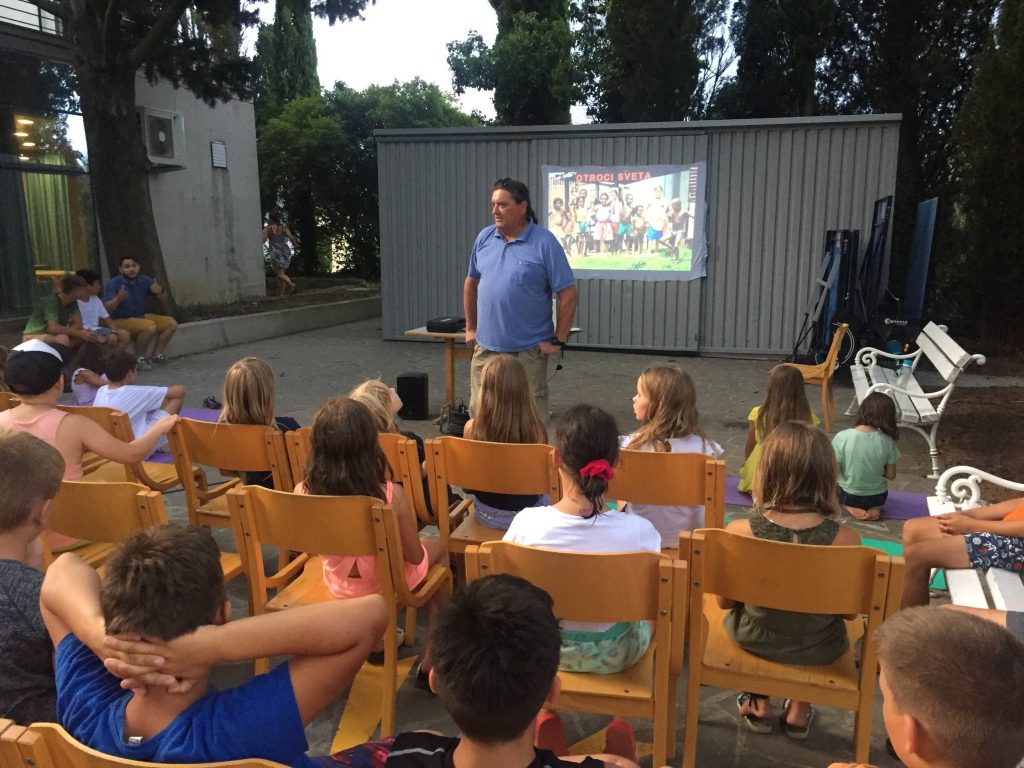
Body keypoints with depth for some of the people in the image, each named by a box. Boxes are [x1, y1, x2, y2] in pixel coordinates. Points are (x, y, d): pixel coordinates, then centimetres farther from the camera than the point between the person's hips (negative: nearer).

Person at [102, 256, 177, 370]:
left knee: (171, 323, -4)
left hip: (141, 317, 7)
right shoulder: (114, 284, -17)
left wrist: (160, 291, -16)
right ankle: (139, 358, -15)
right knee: (150, 326, -32)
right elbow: (106, 309, -25)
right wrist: (118, 299, -44)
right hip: (121, 321, -7)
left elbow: (162, 298, 8)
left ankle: (156, 355, 4)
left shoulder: (144, 280, -1)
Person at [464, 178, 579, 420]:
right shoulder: (484, 238, 5)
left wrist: (557, 340, -9)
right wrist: (470, 328, 16)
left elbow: (568, 295, -8)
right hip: (485, 347, 4)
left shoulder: (544, 243, -9)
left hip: (528, 350, -4)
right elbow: (471, 284, 18)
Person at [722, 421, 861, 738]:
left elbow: (724, 601, -10)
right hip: (819, 651, 1)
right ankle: (799, 711, 40)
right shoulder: (845, 540, -27)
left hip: (753, 640, 0)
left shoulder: (739, 532, -27)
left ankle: (759, 705, 40)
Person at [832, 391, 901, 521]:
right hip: (878, 497, 2)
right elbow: (891, 475, -7)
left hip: (848, 497, -1)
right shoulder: (887, 441, -16)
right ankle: (874, 508, 5)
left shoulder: (842, 437, -22)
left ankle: (852, 508, 4)